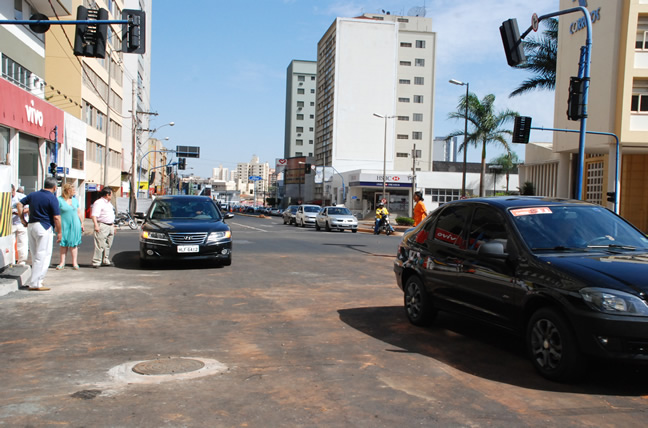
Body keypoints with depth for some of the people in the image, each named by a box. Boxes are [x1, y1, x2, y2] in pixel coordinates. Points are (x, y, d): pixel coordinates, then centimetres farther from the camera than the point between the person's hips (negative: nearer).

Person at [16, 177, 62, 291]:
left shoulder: (33, 195, 11)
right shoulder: (52, 198, -10)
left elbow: (19, 204, 14)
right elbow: (56, 218, -13)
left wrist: (22, 219, 14)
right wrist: (59, 232, -5)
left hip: (31, 226, 8)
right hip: (44, 227, -8)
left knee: (35, 255, 17)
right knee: (42, 256, -3)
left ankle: (36, 280, 25)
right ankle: (35, 283, -4)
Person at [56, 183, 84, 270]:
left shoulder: (75, 200, 12)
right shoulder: (59, 200, -5)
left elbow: (79, 212, 18)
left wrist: (82, 223, 14)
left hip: (75, 225, 3)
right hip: (64, 225, -3)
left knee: (74, 244, 4)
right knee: (63, 244, 2)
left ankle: (74, 263, 9)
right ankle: (62, 263, 8)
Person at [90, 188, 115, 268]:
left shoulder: (109, 203, 21)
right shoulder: (98, 203, -9)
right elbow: (94, 215, -17)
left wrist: (113, 226, 27)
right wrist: (96, 225, -27)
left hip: (110, 226, 9)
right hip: (102, 226, -9)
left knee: (108, 245, 12)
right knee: (100, 245, -11)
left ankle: (106, 261, 20)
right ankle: (96, 262, -9)